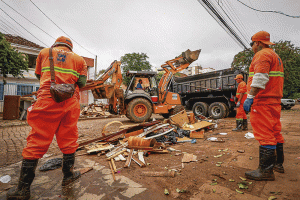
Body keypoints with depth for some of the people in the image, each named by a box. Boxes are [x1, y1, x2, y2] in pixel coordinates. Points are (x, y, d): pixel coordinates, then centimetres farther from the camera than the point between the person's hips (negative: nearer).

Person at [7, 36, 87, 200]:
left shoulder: (44, 52, 16)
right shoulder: (79, 59, 15)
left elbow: (38, 74, 27)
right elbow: (82, 82, 7)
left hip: (47, 100, -1)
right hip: (71, 103, 1)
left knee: (37, 142, 3)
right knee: (68, 140, 11)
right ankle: (68, 175, 26)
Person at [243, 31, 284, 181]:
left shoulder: (262, 54, -7)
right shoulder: (275, 56, 26)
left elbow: (260, 78, -22)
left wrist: (250, 97, -25)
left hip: (263, 101, -11)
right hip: (274, 101, 11)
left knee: (264, 134, -10)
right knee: (275, 132, 16)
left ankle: (266, 170, -5)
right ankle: (278, 164, 28)